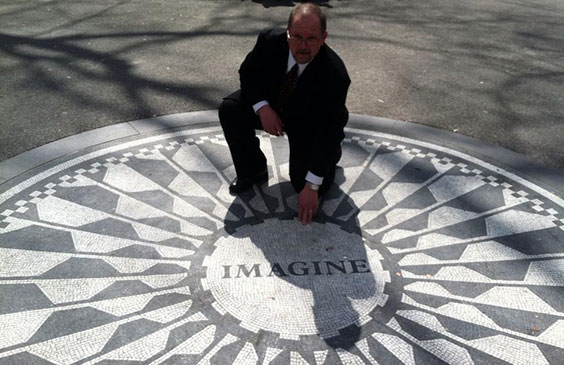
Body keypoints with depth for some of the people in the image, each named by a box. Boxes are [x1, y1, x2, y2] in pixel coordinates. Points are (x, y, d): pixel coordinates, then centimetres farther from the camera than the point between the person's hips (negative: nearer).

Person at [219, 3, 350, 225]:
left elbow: (326, 131, -33)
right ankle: (252, 171, 0)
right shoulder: (270, 40, -26)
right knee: (230, 109, -20)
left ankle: (330, 153, 18)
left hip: (310, 124, -3)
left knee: (304, 184, -16)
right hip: (272, 105, 4)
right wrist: (262, 107, -28)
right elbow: (248, 73, -7)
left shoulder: (335, 74, -36)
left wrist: (311, 186, -33)